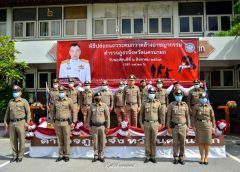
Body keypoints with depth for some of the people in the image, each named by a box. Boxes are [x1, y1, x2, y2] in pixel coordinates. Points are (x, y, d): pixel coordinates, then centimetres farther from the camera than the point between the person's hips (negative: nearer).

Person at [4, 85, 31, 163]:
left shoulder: (24, 101, 0)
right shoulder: (10, 102, 14)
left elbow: (28, 112, -3)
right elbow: (7, 113, 17)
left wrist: (27, 122, -11)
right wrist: (5, 122, 8)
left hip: (21, 123, -4)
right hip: (12, 123, 4)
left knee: (21, 140, 0)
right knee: (13, 140, 8)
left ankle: (20, 156, 11)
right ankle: (14, 156, 20)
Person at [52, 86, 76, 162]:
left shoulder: (69, 100, -5)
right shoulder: (56, 101, 6)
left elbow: (74, 111, -2)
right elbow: (54, 112, 16)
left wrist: (73, 122, -7)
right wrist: (53, 122, 10)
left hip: (66, 123, -4)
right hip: (58, 123, 4)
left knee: (66, 140, 2)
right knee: (60, 140, 9)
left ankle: (67, 155, 14)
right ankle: (61, 155, 20)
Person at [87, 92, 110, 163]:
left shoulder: (104, 106, -8)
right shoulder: (92, 106, -1)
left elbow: (108, 117, -6)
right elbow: (89, 117, 5)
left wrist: (107, 127, -9)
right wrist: (89, 127, 1)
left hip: (102, 126, -1)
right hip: (94, 126, 2)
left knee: (102, 142, 5)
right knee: (95, 142, 7)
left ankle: (101, 156, 18)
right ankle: (96, 156, 19)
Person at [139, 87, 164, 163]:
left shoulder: (158, 103, 0)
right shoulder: (144, 103, 1)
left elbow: (161, 114, 3)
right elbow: (141, 114, 6)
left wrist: (161, 123, -2)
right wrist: (141, 123, -1)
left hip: (155, 124, 0)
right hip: (147, 124, 0)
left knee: (153, 141, 5)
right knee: (147, 141, 5)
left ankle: (153, 157, 16)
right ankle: (147, 157, 15)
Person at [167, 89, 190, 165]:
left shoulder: (185, 105, 1)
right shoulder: (171, 105, -4)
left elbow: (187, 116, 6)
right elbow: (169, 117, -2)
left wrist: (188, 126, 3)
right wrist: (169, 127, -5)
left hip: (183, 126, 1)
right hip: (174, 126, -1)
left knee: (182, 143, 6)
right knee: (175, 143, 6)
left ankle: (181, 158, 18)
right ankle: (175, 158, 18)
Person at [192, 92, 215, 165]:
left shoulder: (209, 107, 3)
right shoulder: (196, 106, 2)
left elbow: (213, 117, 5)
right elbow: (194, 116, 3)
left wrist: (213, 127, -1)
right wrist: (193, 126, -5)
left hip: (207, 124, 0)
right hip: (199, 125, 0)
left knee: (207, 142, 1)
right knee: (200, 141, 2)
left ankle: (206, 157, 15)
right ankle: (202, 157, 14)